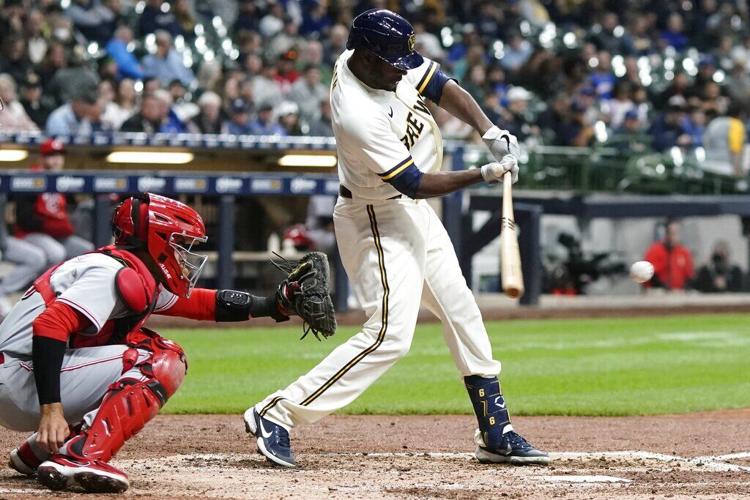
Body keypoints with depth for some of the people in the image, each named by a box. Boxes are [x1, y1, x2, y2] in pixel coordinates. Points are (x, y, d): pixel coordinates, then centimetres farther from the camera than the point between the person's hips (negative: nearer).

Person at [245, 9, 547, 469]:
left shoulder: (388, 63, -9)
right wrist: (484, 175, -24)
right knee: (390, 334, -18)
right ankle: (277, 414, -14)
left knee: (463, 313, 14)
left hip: (413, 210, 10)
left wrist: (490, 132, -13)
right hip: (377, 220, -10)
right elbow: (416, 184, -25)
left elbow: (443, 88, 1)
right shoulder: (358, 116, -33)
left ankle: (496, 435, 22)